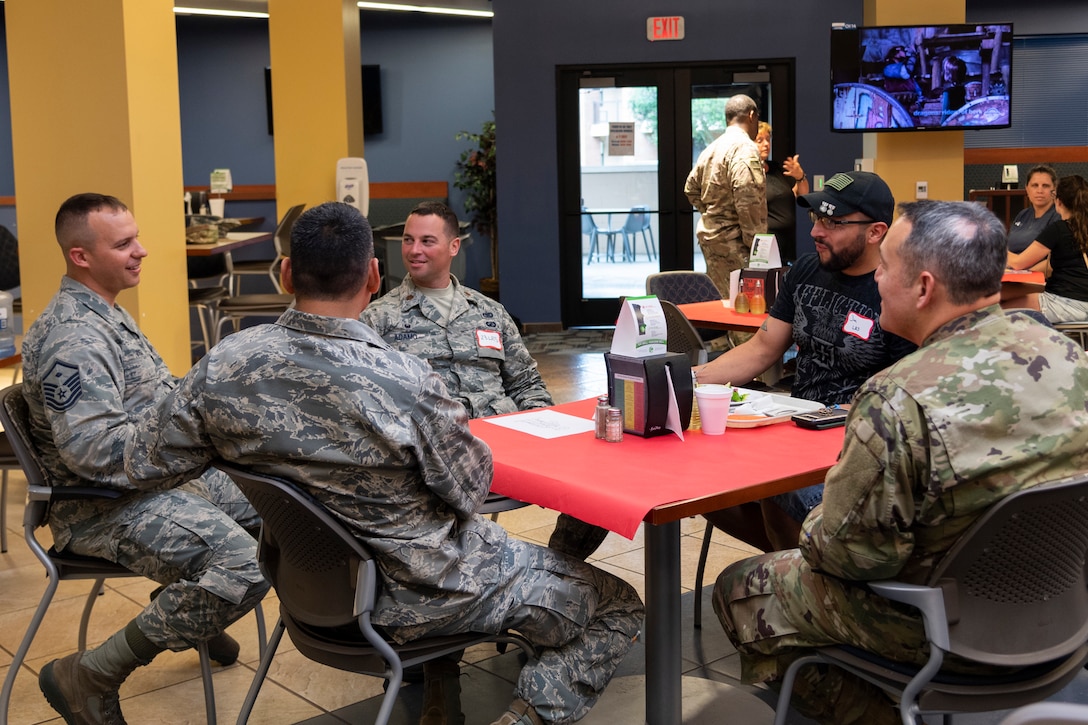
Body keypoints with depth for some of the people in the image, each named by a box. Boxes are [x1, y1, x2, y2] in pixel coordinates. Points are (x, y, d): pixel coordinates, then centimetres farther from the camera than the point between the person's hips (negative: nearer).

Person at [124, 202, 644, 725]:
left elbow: (145, 464, -2)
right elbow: (471, 490, -15)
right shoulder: (405, 382, -30)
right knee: (619, 606, 6)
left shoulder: (222, 366, -15)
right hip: (420, 594, -6)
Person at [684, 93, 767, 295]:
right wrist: (755, 242, -16)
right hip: (732, 240, -9)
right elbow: (747, 199, -21)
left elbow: (691, 188, 23)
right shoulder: (745, 148, -13)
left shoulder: (711, 149, 15)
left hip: (708, 235, 9)